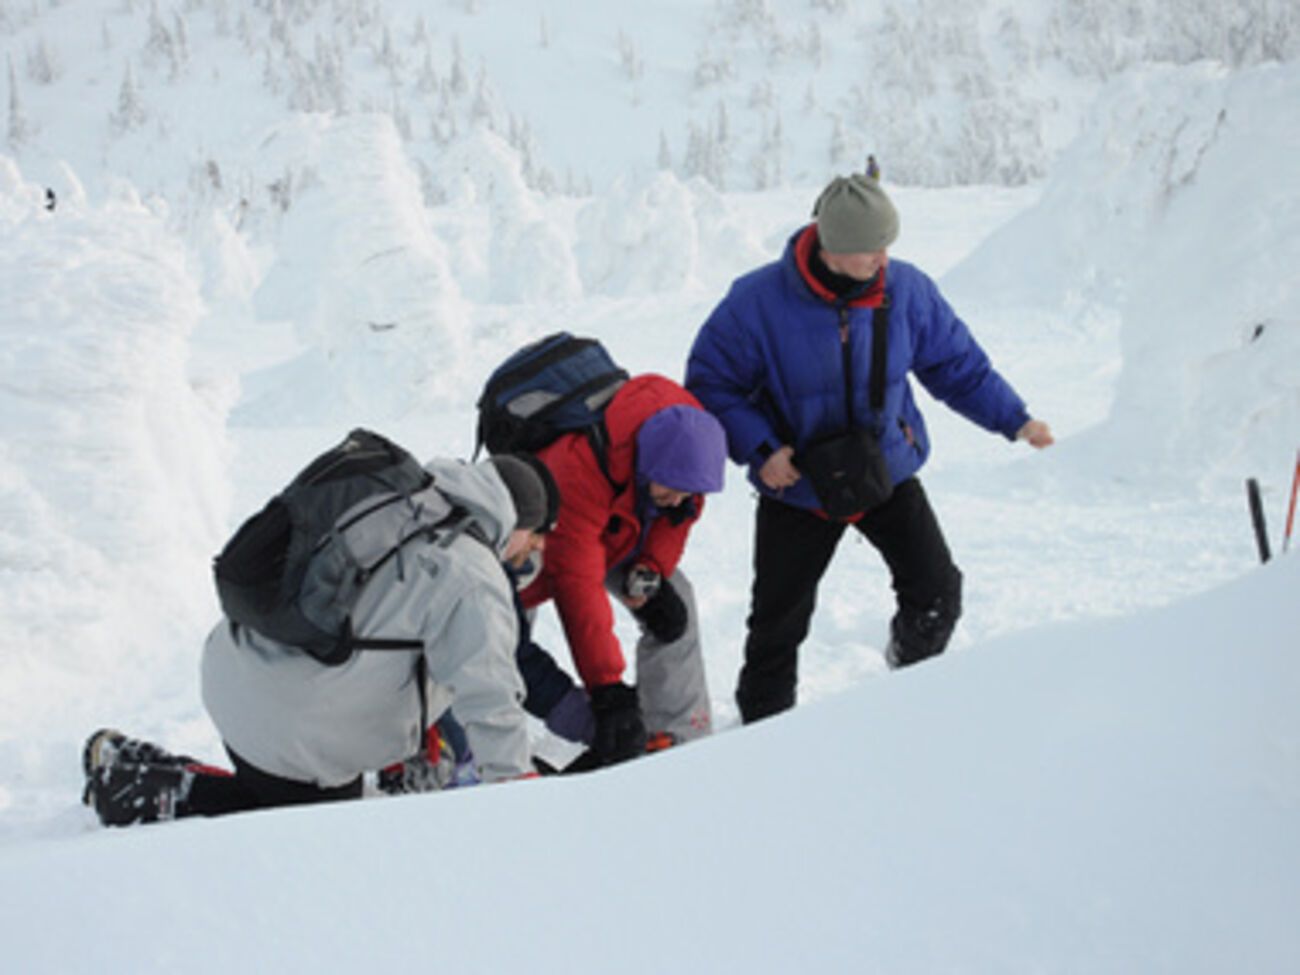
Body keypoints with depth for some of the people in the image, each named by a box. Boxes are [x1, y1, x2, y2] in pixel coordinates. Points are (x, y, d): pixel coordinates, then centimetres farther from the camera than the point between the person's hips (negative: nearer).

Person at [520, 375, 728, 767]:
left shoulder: (685, 433, -27)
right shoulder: (577, 467, -46)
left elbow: (676, 514, -4)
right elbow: (578, 587, -47)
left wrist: (651, 572, -22)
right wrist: (609, 690, -50)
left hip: (618, 535, 5)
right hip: (541, 535, -5)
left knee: (676, 606, -10)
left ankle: (679, 736, -4)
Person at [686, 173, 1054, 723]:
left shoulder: (906, 290, -10)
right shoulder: (758, 301, -20)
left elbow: (957, 364, 5)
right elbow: (710, 383, -11)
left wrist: (1013, 419, -1)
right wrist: (759, 449, -22)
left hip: (888, 471, 2)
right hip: (797, 485, -2)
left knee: (937, 594, -4)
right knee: (778, 621, 4)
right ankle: (763, 724, 27)